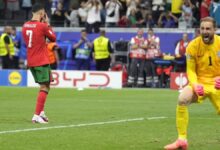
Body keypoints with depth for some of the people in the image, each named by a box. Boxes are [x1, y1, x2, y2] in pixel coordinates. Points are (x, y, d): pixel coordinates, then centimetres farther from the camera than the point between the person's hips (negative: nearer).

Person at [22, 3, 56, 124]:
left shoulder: (25, 26, 5)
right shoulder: (42, 26, -14)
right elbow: (53, 38, 1)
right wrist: (47, 24, 9)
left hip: (30, 62, 7)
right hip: (42, 62, -7)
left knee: (44, 86, 20)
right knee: (44, 88, -5)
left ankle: (41, 112, 14)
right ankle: (37, 115, -13)